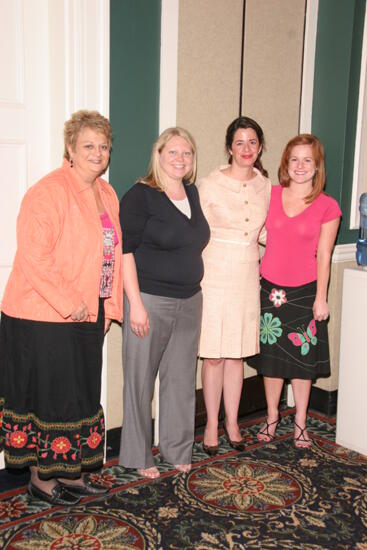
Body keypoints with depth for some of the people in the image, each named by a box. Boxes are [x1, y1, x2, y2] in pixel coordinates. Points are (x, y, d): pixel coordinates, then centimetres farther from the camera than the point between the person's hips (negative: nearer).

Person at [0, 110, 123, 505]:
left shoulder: (107, 194, 12)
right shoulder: (47, 192, -15)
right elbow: (34, 257, -22)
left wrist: (109, 306, 12)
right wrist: (71, 304, -21)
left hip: (88, 315, 8)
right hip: (44, 317, -8)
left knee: (81, 395, 16)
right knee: (49, 396, 3)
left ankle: (70, 472, 32)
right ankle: (41, 478, 21)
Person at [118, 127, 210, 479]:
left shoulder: (192, 193, 11)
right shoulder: (140, 196, -9)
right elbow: (125, 251, -13)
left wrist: (193, 291, 17)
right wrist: (136, 303, -18)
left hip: (189, 301, 6)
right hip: (149, 301, -6)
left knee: (182, 378, 13)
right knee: (140, 379, 4)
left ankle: (177, 449, 29)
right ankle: (138, 456, 20)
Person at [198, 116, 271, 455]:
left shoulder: (265, 186, 6)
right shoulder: (210, 185, -7)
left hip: (248, 275, 4)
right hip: (215, 274, -4)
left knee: (237, 354, 11)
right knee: (214, 355, 3)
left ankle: (232, 423, 25)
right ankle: (212, 425, 19)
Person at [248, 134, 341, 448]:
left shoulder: (327, 207, -5)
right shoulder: (270, 195, 1)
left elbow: (323, 255, -4)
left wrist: (321, 298, -5)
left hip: (304, 291, -2)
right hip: (270, 289, 2)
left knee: (302, 358, 8)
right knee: (271, 355, 11)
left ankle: (300, 423, 24)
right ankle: (272, 417, 29)